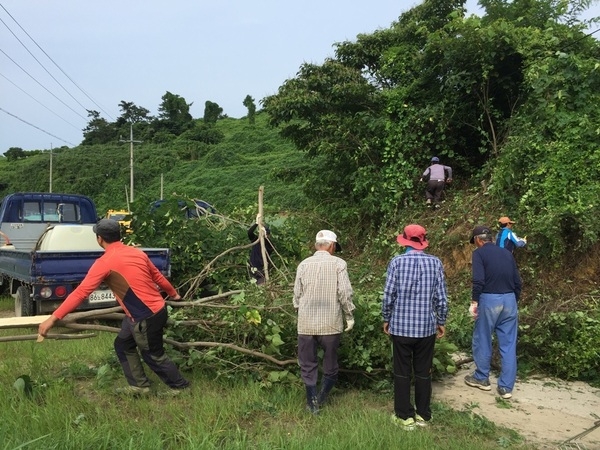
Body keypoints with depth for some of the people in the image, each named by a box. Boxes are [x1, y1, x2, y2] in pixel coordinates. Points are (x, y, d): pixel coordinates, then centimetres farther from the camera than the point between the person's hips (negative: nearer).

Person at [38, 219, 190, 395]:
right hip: (156, 308, 8)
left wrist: (53, 318, -15)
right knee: (122, 345, 21)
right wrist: (173, 294, 31)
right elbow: (158, 276, 15)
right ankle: (139, 385, 29)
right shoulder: (137, 252, 5)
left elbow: (81, 292, -19)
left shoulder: (105, 262, -16)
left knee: (153, 355, 12)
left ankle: (180, 386, 28)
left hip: (146, 317, -8)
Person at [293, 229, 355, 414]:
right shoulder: (338, 263, -5)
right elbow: (345, 292, -10)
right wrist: (349, 316, 2)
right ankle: (321, 399, 23)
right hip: (331, 322, -1)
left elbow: (297, 294, 6)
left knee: (308, 364, 12)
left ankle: (312, 404, 15)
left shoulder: (303, 264, 3)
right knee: (330, 363, 17)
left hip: (306, 323, 2)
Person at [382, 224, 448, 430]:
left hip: (401, 326, -2)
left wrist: (386, 319, 7)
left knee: (402, 373, 9)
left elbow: (389, 295, -8)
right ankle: (423, 415, 23)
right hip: (427, 326, 2)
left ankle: (405, 416, 17)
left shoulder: (397, 262, -9)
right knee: (423, 372, 14)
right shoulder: (435, 263, -4)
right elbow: (441, 298, -2)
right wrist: (441, 322, 12)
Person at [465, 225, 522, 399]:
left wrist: (474, 302, -9)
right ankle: (506, 387, 13)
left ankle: (482, 378, 25)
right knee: (508, 344, 9)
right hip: (509, 300, 5)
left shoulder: (479, 253, -3)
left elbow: (478, 280, -16)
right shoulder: (506, 253, 13)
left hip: (490, 300, -5)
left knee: (482, 340, 12)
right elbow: (517, 281, 13)